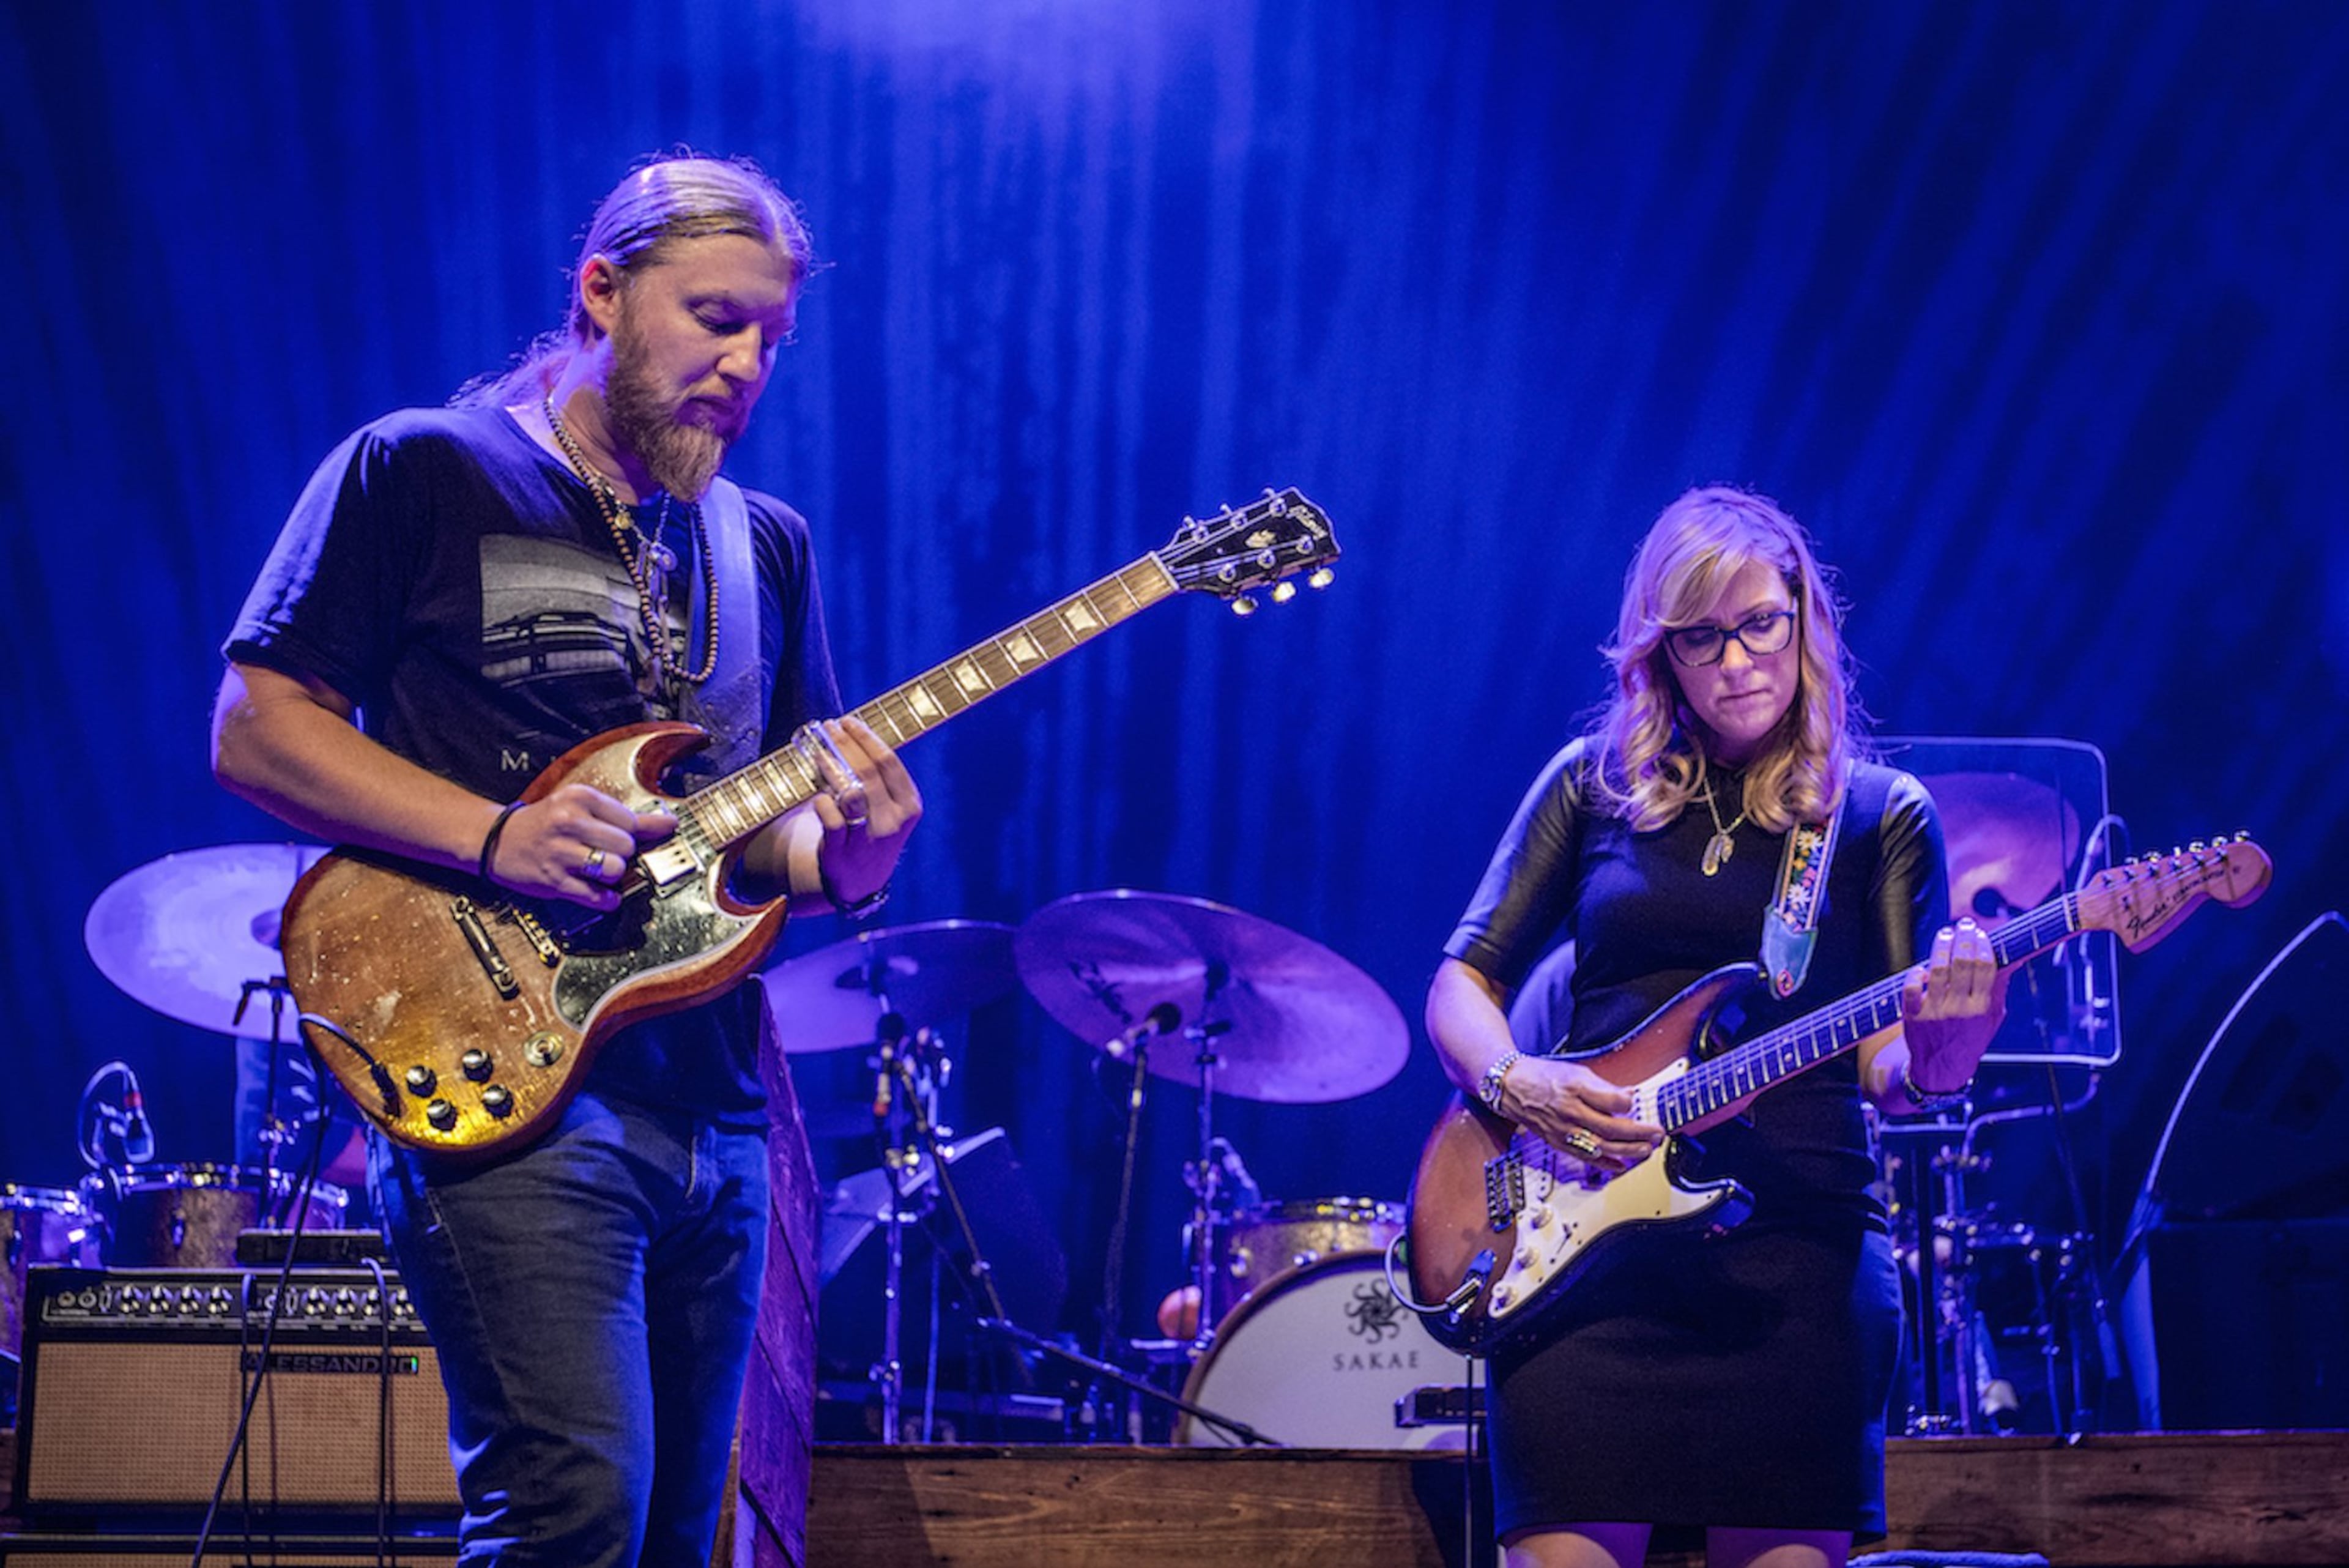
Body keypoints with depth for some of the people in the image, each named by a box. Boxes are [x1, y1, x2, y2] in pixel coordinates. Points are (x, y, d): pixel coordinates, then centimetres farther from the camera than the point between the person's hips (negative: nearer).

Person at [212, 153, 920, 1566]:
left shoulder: (767, 546, 17)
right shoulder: (422, 475, 0)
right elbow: (255, 726, -5)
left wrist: (845, 856, -6)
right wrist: (497, 837, -17)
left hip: (716, 1112, 7)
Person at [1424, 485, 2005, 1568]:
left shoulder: (1881, 815, 10)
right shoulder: (1594, 784, 13)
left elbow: (1888, 1068, 2)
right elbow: (1463, 981, 13)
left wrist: (1938, 1040, -21)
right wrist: (1513, 1080, -8)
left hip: (1797, 1245, 0)